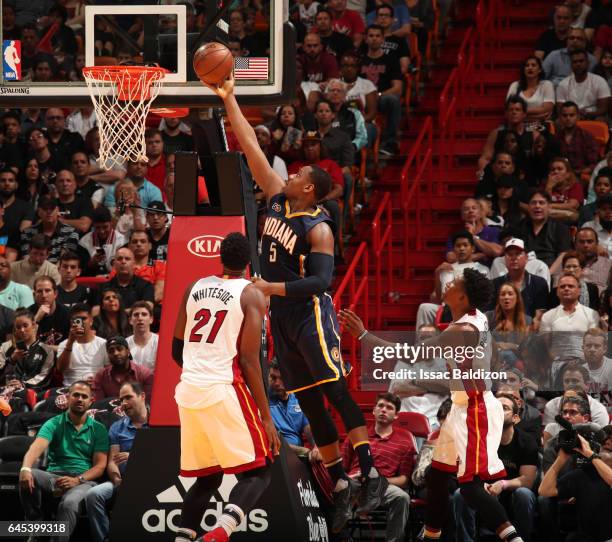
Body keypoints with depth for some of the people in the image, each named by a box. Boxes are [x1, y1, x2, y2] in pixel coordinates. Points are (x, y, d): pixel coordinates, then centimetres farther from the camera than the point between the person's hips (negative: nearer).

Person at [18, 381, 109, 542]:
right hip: (54, 476, 1)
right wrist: (26, 468, -35)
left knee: (69, 503, -37)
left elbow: (100, 465, 3)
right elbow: (37, 447, -11)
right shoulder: (54, 424, 8)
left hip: (84, 480, -1)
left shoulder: (98, 430, 11)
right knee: (28, 476, -32)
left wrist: (77, 480, -17)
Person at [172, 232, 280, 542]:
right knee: (257, 472, 2)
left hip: (188, 391, 6)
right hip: (224, 391, -6)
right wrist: (266, 417, -6)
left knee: (207, 478, 18)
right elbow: (248, 360, -9)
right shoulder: (251, 295, -3)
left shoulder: (194, 288, 13)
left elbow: (176, 350, 18)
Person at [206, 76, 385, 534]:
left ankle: (370, 472, -17)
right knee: (310, 403, 6)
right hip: (281, 317, 8)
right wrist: (229, 101, 5)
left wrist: (270, 288, -26)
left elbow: (320, 281, -22)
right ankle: (340, 484, 8)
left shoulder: (318, 228, -14)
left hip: (311, 313, -8)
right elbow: (252, 148, 7)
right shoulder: (278, 199, 5)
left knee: (336, 389, -14)